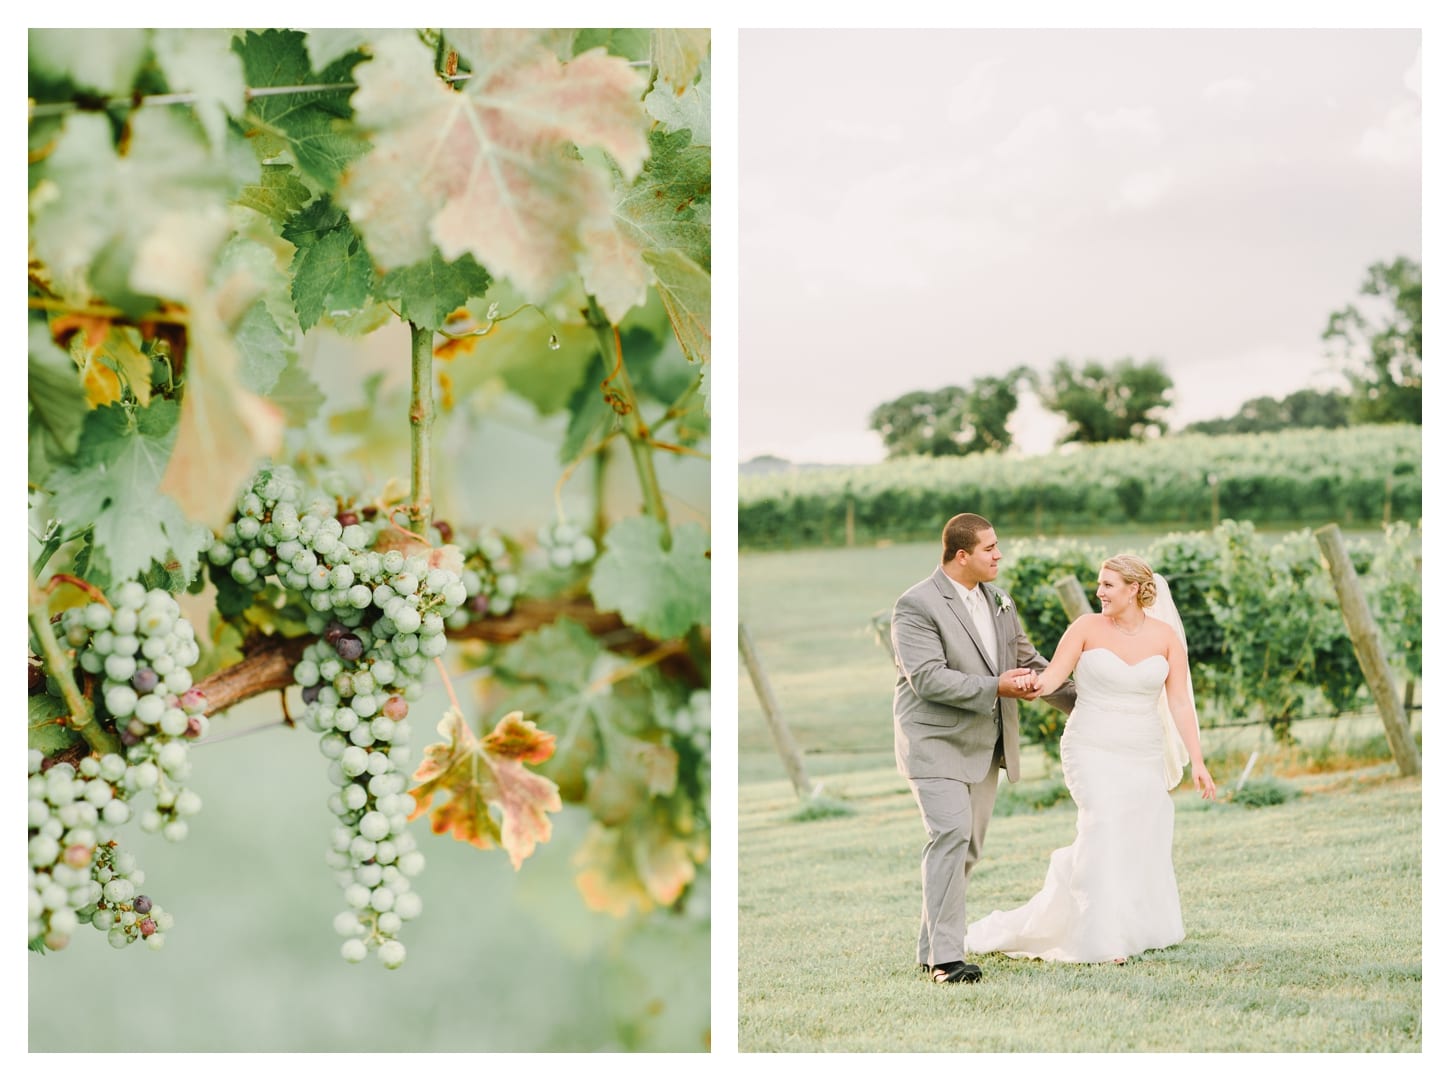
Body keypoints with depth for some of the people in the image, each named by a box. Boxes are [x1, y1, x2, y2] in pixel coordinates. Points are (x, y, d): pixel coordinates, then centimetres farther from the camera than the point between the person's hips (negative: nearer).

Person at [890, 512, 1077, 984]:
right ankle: (945, 958, -16)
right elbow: (928, 678, -22)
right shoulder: (917, 605, -13)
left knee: (968, 847, 8)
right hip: (937, 743, -8)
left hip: (985, 745, 8)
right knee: (950, 836, -16)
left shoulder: (999, 603, 11)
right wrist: (995, 687, -23)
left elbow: (1030, 661, 20)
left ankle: (931, 948, 16)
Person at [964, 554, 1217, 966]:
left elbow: (1179, 703, 0)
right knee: (1105, 825, -18)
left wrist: (1197, 761, -4)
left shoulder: (1165, 636, 1)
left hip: (1144, 757, 3)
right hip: (1092, 750, -3)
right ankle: (1103, 937, -10)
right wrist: (1033, 682, -36)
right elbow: (1054, 676, -12)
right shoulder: (1087, 627, -4)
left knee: (1144, 840, 7)